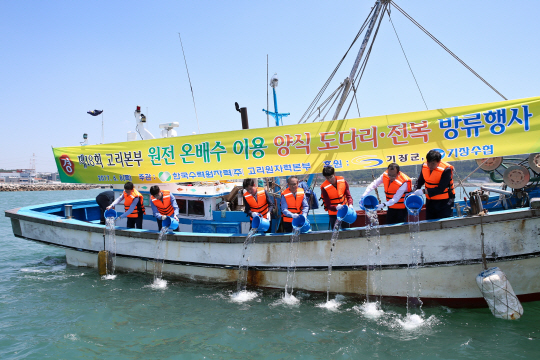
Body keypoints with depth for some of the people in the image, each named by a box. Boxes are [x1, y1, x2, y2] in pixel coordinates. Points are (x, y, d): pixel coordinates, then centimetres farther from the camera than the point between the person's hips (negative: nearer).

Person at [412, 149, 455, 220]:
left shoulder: (446, 170, -21)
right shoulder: (425, 166, -4)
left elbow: (440, 189, -25)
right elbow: (420, 181, 6)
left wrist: (423, 191, -29)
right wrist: (415, 191, -13)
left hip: (444, 202, -5)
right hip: (430, 201, 6)